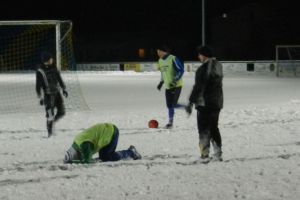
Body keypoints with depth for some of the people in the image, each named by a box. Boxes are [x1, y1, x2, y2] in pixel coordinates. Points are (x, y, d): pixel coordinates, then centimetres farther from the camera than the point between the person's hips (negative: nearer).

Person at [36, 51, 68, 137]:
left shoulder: (54, 68, 5)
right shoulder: (40, 71, -13)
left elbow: (59, 79, 20)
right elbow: (38, 85, -11)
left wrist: (64, 89, 22)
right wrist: (40, 97, -13)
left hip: (57, 92, 6)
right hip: (48, 95, -6)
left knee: (61, 112, 6)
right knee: (50, 115, -7)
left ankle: (52, 121, 31)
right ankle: (50, 132, 5)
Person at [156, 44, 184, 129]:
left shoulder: (173, 59, -16)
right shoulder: (160, 61, 8)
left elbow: (181, 70, -15)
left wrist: (175, 80, -22)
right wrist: (161, 82, 17)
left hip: (176, 85, -7)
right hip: (168, 86, 7)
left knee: (174, 104, -16)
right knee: (169, 105, 7)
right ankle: (170, 122, 16)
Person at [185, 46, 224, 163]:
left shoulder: (203, 69, -19)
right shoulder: (218, 66, 7)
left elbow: (198, 87, -21)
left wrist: (191, 102, -17)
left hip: (204, 104, -8)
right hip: (217, 103, 8)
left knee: (204, 130, -2)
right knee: (214, 128, 17)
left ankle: (205, 155, -5)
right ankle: (218, 154, 18)